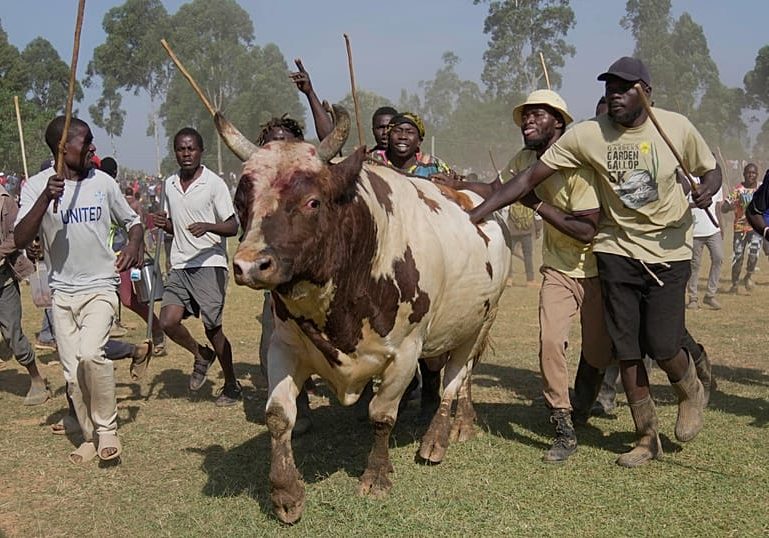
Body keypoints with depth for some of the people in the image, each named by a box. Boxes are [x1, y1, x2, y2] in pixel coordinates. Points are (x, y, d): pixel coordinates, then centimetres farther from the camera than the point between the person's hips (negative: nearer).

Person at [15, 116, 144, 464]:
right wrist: (46, 198, -28)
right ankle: (90, 436, 22)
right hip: (62, 290, 1)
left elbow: (132, 220, 13)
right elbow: (20, 240, -16)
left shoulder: (103, 182, 0)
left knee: (90, 354, -22)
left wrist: (134, 244, -9)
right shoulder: (37, 185, -5)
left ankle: (107, 428, -3)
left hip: (101, 286, -1)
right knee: (72, 371, 5)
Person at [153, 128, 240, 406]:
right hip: (179, 265, 5)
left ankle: (231, 385, 16)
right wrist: (164, 223, -1)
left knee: (212, 326, -2)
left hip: (209, 264, -5)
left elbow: (233, 227, -7)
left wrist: (208, 226, -26)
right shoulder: (170, 184, 11)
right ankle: (201, 355, 21)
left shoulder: (214, 183, -6)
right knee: (168, 321, -8)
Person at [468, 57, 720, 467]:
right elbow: (530, 177, -11)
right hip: (617, 249, 2)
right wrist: (475, 214, -17)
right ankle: (648, 438, 22)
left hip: (669, 251, -1)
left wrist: (707, 190, -18)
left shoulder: (677, 128, -9)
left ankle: (691, 392, 30)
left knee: (662, 346, -7)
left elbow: (711, 170, 7)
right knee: (626, 349, 4)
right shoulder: (587, 134, -9)